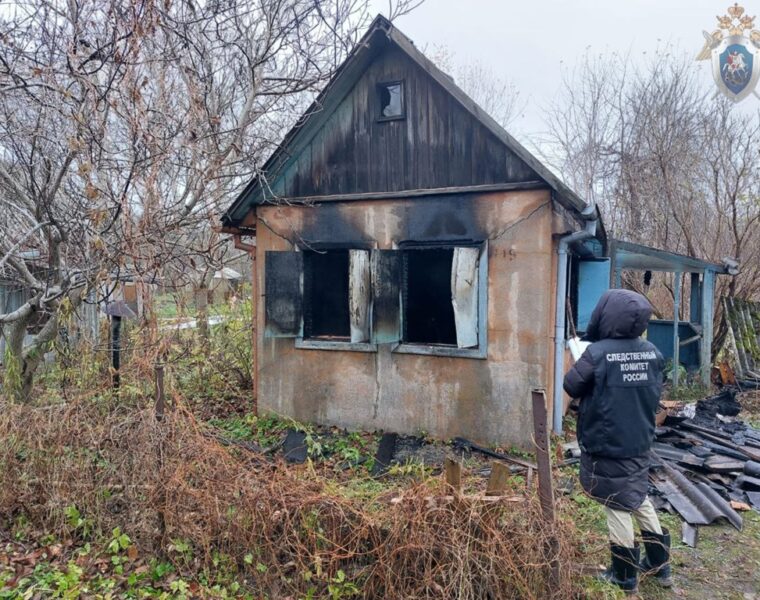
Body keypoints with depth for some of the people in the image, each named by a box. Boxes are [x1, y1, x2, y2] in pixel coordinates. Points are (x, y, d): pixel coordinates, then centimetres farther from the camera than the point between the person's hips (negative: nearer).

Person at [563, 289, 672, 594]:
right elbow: (656, 392, 10)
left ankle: (625, 577, 22)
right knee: (639, 498, 23)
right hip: (639, 443, 6)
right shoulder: (652, 352, -4)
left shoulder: (597, 353, -22)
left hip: (606, 446, -6)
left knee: (618, 507, 8)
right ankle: (660, 564, 35)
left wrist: (582, 360, 6)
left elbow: (572, 386, -8)